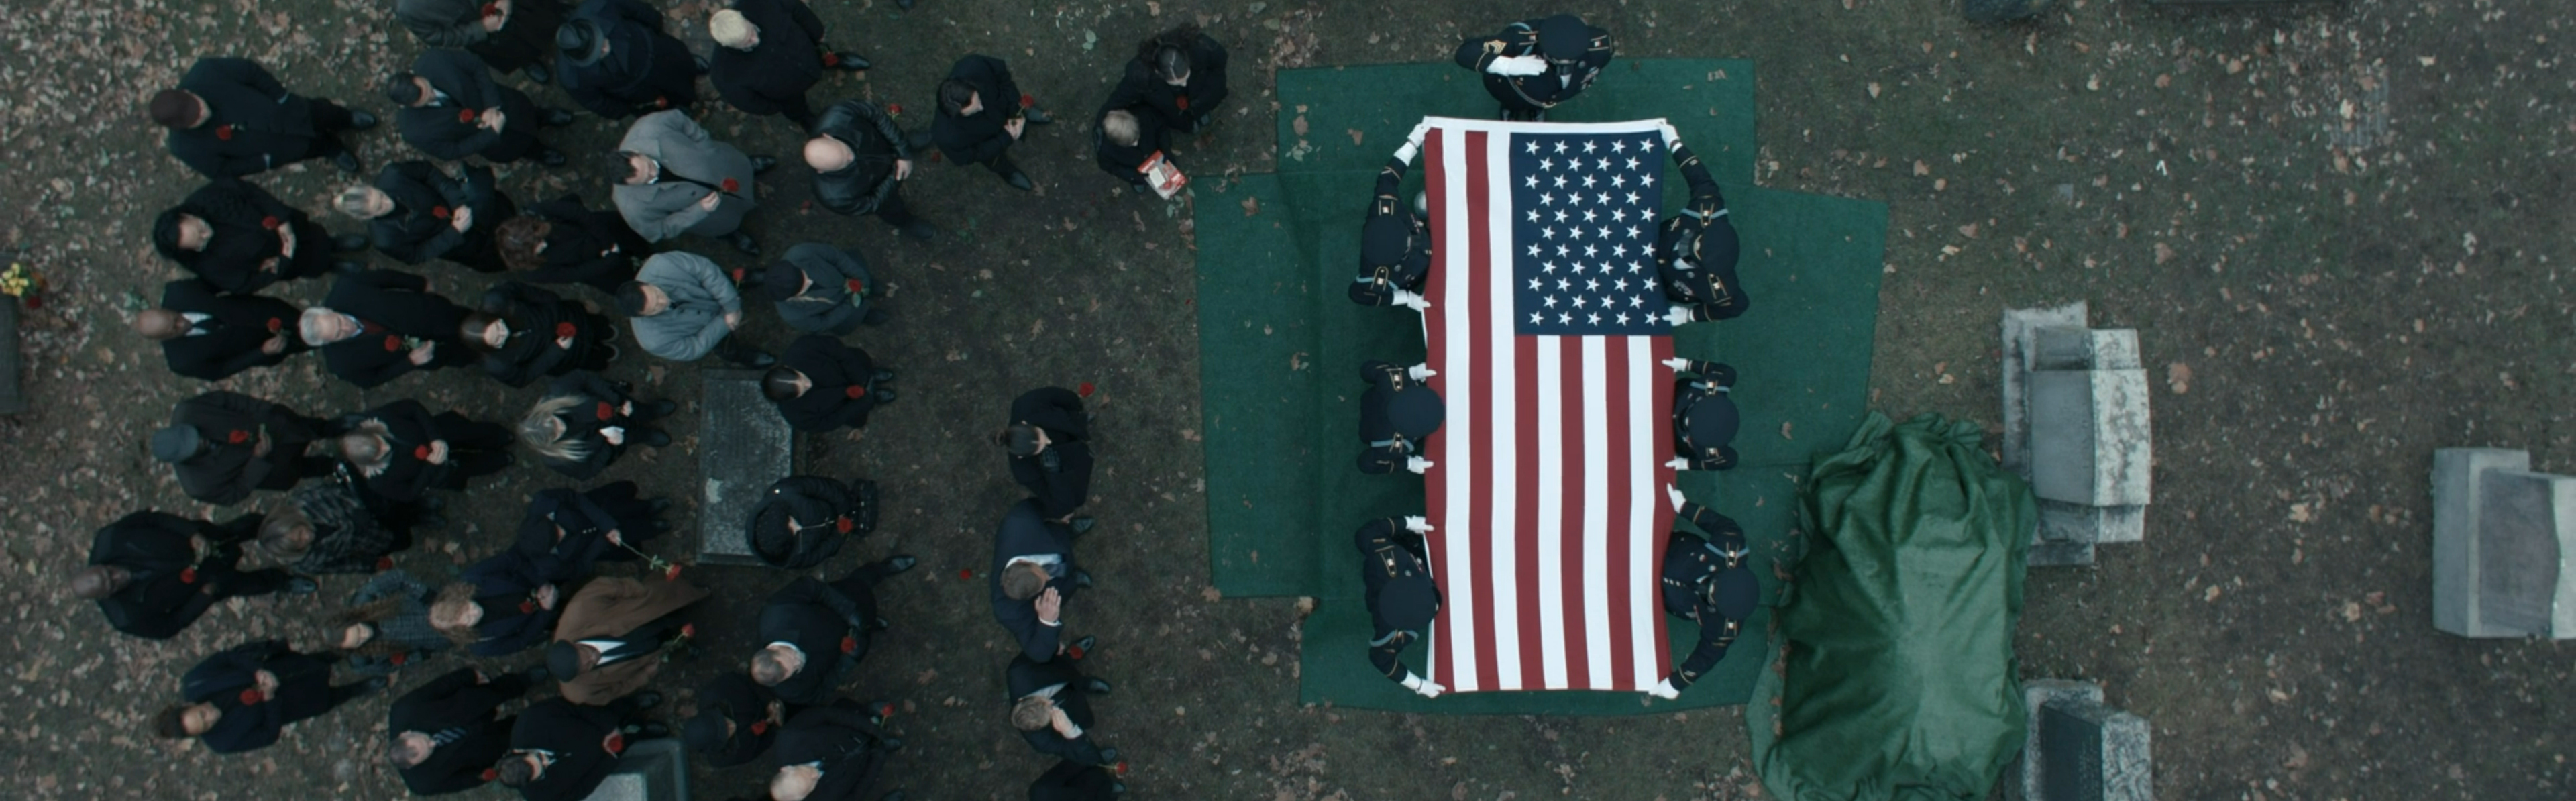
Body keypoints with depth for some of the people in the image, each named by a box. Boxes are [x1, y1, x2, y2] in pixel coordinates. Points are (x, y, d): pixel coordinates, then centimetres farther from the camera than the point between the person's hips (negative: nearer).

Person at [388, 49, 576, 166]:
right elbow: (451, 152, -23)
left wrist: (492, 105, -30)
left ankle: (542, 117, 66)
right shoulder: (414, 130, -39)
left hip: (496, 101, 1)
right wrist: (492, 133, -31)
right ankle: (538, 153, 61)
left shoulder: (432, 61, -38)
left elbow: (476, 66, -20)